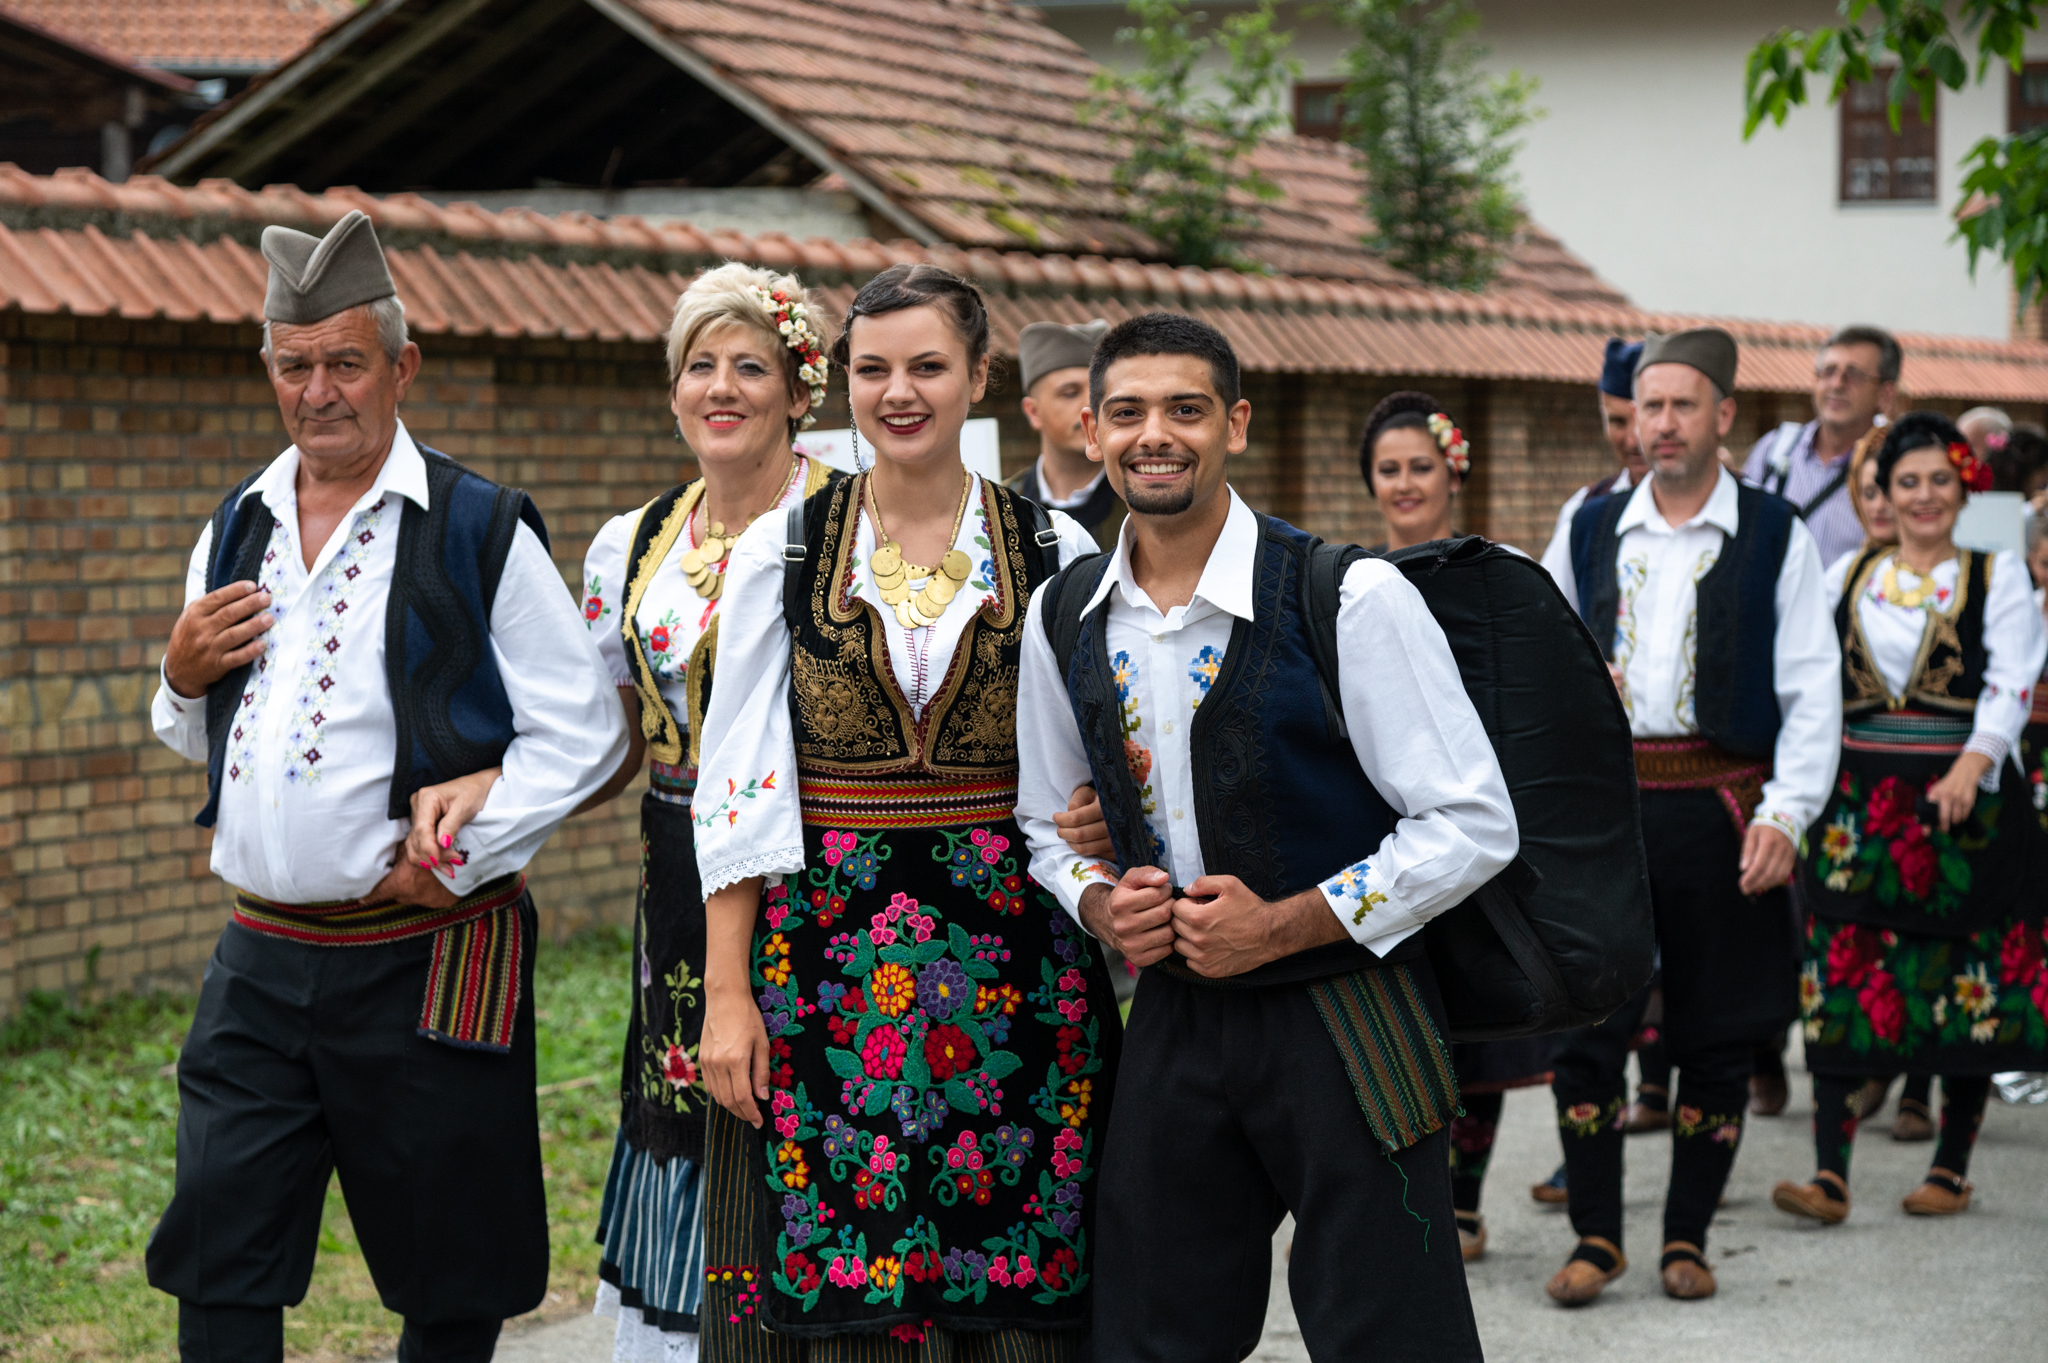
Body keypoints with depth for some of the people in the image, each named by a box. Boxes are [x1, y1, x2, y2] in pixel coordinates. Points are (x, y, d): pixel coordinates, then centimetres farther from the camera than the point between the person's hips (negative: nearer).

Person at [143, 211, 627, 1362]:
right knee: (218, 1266, 3)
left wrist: (460, 865, -12)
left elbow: (584, 734, -8)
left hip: (423, 964, -5)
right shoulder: (238, 531, 13)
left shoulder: (482, 531, -4)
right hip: (260, 957, 5)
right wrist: (184, 679, 2)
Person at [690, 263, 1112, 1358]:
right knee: (824, 1273, 1)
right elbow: (737, 783, 1)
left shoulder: (1055, 554, 4)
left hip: (1011, 949, 1)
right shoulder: (780, 552, 3)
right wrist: (727, 992, -5)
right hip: (823, 948, 0)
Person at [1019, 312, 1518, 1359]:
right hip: (1174, 1021, 5)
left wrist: (1282, 925, -15)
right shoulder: (1063, 621, 4)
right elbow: (1049, 826, 18)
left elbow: (1473, 826, -11)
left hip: (1345, 1025, -4)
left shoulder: (1350, 598, -12)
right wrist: (1101, 905, -4)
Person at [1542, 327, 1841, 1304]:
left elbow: (1812, 689, -2)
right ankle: (1596, 1237, 9)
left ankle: (1687, 1237, 17)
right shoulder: (1592, 528, 10)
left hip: (1720, 805, -2)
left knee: (1714, 1035, 5)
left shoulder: (1775, 537, 1)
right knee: (1584, 1022, -2)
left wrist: (1786, 812, -11)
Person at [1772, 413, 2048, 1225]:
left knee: (1968, 987, 2)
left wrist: (1971, 766, -23)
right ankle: (1830, 1175, -8)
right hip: (1860, 802, 2)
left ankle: (1952, 1167, 14)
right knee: (1841, 980, -6)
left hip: (1965, 801, -2)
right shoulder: (1846, 576, 12)